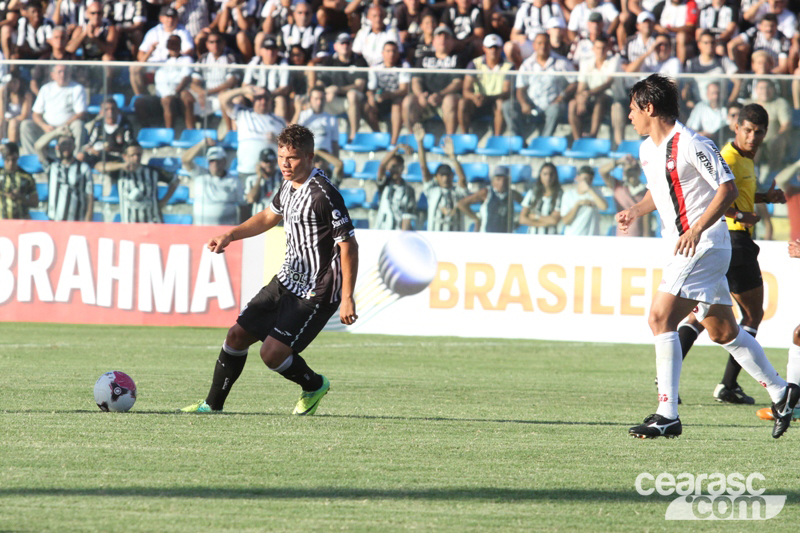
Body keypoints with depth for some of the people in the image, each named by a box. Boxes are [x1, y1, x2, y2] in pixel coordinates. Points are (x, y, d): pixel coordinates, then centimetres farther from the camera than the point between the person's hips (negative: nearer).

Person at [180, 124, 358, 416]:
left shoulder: (324, 194, -23)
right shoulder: (289, 185, 5)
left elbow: (348, 245, -20)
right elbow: (270, 216, 26)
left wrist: (347, 298, -22)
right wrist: (231, 235, 15)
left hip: (316, 294, -9)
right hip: (287, 282, 9)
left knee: (272, 353, -15)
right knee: (237, 335, 8)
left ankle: (314, 386, 15)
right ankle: (213, 404, 23)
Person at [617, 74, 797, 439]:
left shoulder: (691, 145, -16)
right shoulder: (648, 150, 11)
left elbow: (728, 189, -17)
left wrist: (697, 229, -26)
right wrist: (636, 211, 7)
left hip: (704, 244, -10)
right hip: (684, 246, 10)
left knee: (660, 318, -18)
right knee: (722, 330, 14)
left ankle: (667, 415, -19)